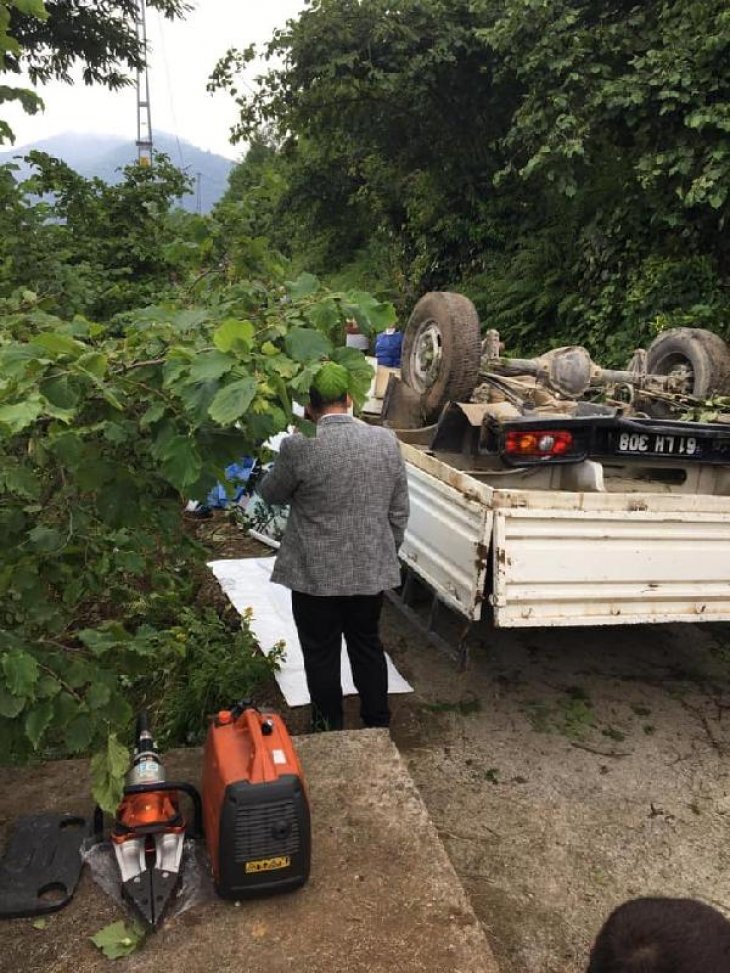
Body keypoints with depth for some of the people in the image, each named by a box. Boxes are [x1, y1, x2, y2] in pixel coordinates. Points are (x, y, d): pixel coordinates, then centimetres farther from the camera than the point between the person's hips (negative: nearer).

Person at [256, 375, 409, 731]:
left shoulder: (299, 446, -18)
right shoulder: (386, 440, -5)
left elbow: (270, 494, 1)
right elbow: (399, 511, 3)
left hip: (316, 574, -4)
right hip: (372, 569, 4)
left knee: (321, 655, 13)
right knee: (368, 646, 21)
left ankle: (330, 732, 27)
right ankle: (378, 724, 34)